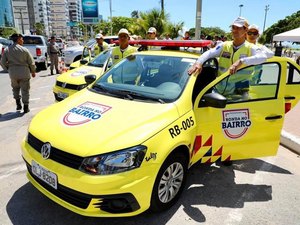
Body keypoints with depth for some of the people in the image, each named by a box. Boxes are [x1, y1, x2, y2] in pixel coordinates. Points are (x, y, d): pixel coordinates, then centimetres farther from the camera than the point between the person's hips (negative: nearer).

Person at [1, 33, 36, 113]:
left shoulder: (6, 50, 2)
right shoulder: (24, 50, -7)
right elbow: (31, 62, -3)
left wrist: (8, 69, 21)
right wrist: (33, 71, 12)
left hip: (13, 73, 3)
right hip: (24, 73, -3)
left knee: (15, 88, 24)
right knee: (25, 90, 6)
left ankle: (18, 103, 20)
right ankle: (26, 107, 10)